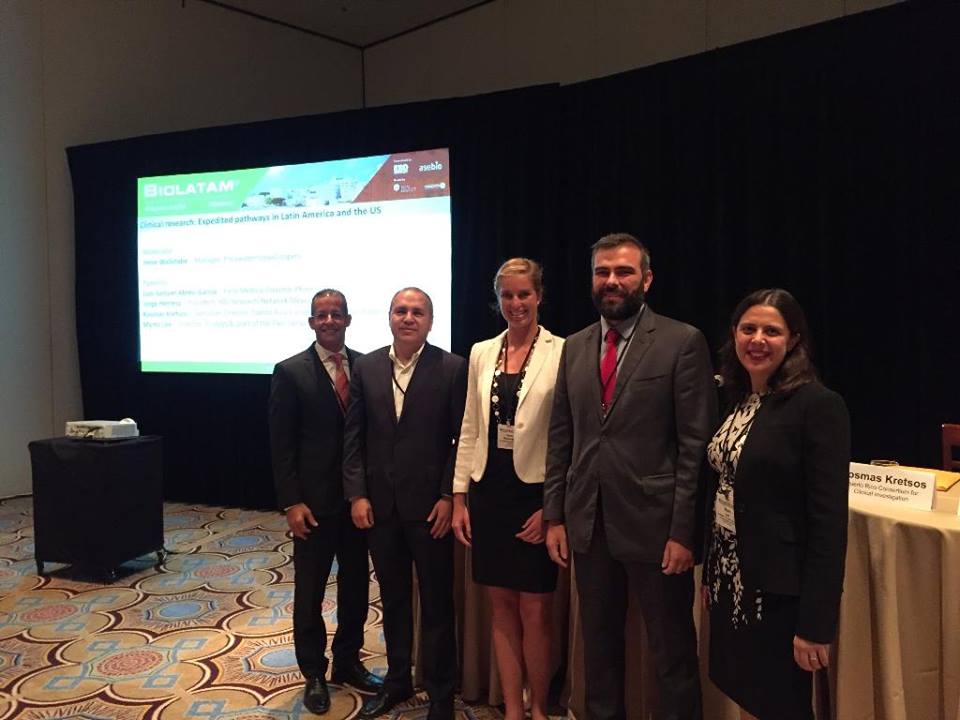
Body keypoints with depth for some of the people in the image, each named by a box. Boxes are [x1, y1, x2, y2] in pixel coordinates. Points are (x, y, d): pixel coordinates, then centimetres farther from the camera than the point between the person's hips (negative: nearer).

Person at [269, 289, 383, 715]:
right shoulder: (291, 372, -6)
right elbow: (281, 445, -7)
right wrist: (292, 502, -11)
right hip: (315, 501, -3)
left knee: (356, 585, 16)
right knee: (310, 592, 10)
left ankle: (348, 662, 34)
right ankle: (314, 675, 27)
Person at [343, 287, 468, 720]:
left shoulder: (452, 368, -7)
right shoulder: (366, 367, 4)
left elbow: (462, 438, -7)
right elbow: (353, 436, 4)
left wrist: (448, 496, -11)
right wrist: (357, 494, -2)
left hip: (429, 504, -3)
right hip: (379, 504, 4)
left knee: (436, 604, 9)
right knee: (392, 599, 18)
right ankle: (397, 680, 37)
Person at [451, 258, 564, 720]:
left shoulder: (561, 353, -7)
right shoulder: (481, 353, 7)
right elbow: (469, 429, 10)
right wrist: (458, 497, 7)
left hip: (536, 493, -4)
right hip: (489, 491, 4)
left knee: (535, 610, 6)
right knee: (502, 607, 13)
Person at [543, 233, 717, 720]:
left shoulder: (683, 342, -7)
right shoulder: (575, 347, 9)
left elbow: (697, 443, -10)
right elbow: (560, 438, 9)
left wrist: (684, 531, -13)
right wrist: (555, 516, 5)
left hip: (654, 526, -5)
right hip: (588, 525, 5)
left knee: (672, 653, 10)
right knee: (598, 645, 20)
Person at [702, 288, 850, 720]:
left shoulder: (819, 405, -16)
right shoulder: (736, 400, 6)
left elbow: (829, 520, -18)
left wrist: (815, 623, -18)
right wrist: (711, 576, 14)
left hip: (778, 593, -7)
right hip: (731, 582, 7)